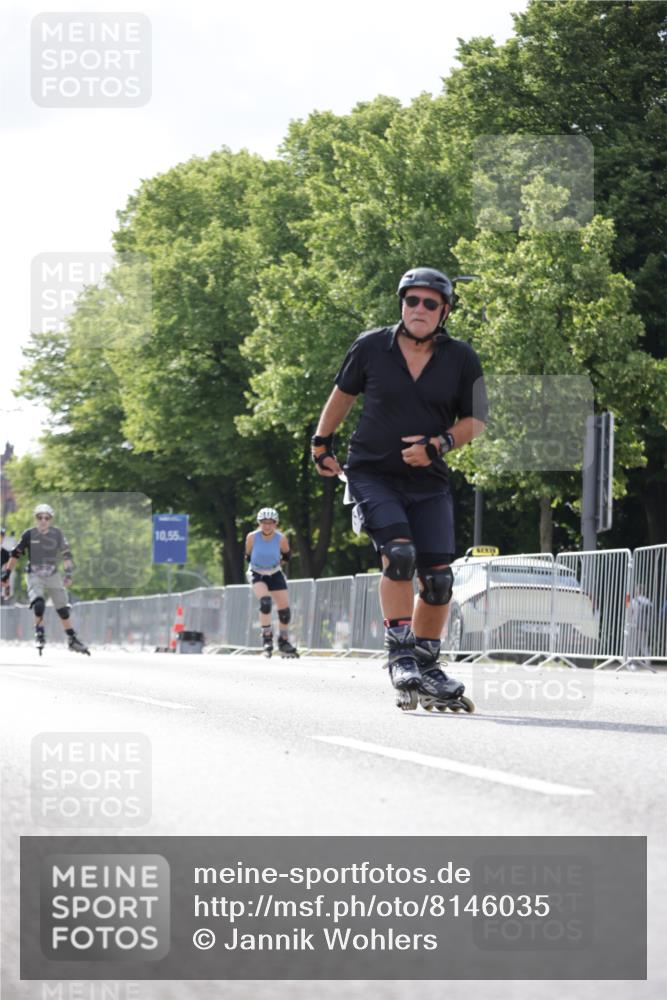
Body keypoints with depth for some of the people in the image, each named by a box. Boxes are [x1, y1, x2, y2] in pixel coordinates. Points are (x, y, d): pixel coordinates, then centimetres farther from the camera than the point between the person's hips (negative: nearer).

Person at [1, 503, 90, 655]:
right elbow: (16, 554, 6)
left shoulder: (57, 534, -2)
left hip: (53, 576, 2)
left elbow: (66, 554, -3)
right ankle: (39, 634, -6)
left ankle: (72, 639, 16)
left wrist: (68, 573, -16)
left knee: (63, 609, 3)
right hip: (35, 576, -2)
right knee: (39, 604, -24)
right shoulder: (29, 535, -4)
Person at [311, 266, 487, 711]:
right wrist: (322, 444, 18)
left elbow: (475, 421, 3)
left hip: (428, 482, 2)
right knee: (399, 552, -24)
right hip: (372, 473, -2)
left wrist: (439, 444, -14)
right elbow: (343, 394, 13)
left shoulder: (460, 358, -3)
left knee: (438, 577, -2)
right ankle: (401, 656, -18)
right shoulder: (371, 347, -4)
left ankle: (427, 667, 15)